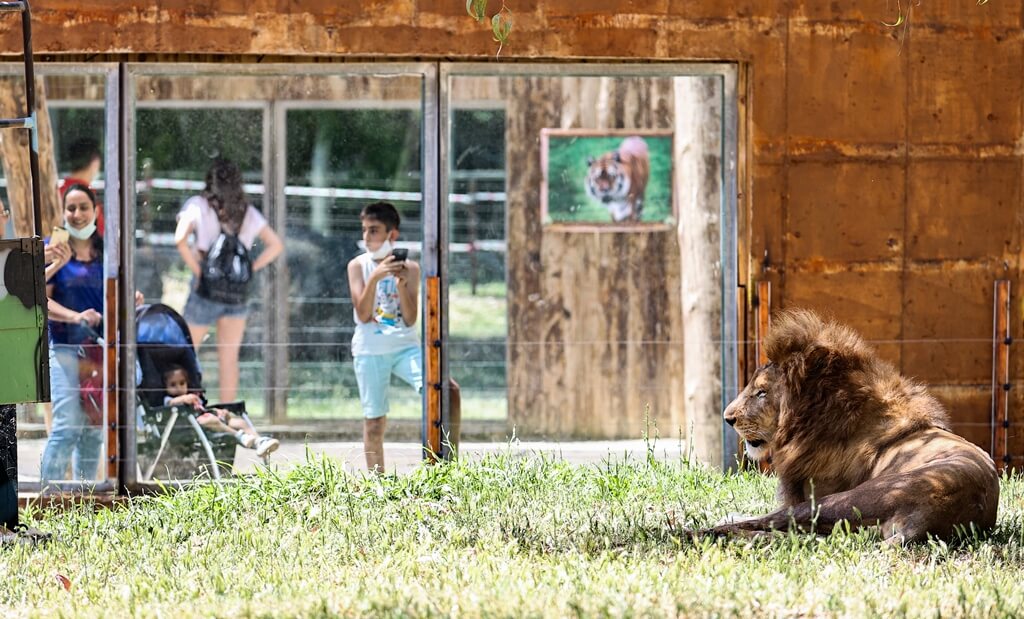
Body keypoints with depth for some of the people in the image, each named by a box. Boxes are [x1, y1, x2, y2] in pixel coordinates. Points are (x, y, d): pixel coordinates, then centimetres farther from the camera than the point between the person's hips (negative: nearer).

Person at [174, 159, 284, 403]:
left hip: (207, 289, -3)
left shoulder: (198, 206, -3)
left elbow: (180, 239, -19)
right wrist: (250, 268, 4)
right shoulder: (248, 212, 8)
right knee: (229, 359, 7)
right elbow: (276, 245, 6)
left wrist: (196, 269, -10)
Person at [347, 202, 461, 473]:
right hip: (370, 350, 0)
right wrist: (375, 277, -20)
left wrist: (402, 284, -15)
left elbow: (410, 319, -1)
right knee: (374, 423, 1)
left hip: (405, 346, 0)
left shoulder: (410, 268, 4)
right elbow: (363, 315, -8)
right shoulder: (358, 266, 2)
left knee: (448, 391, -21)